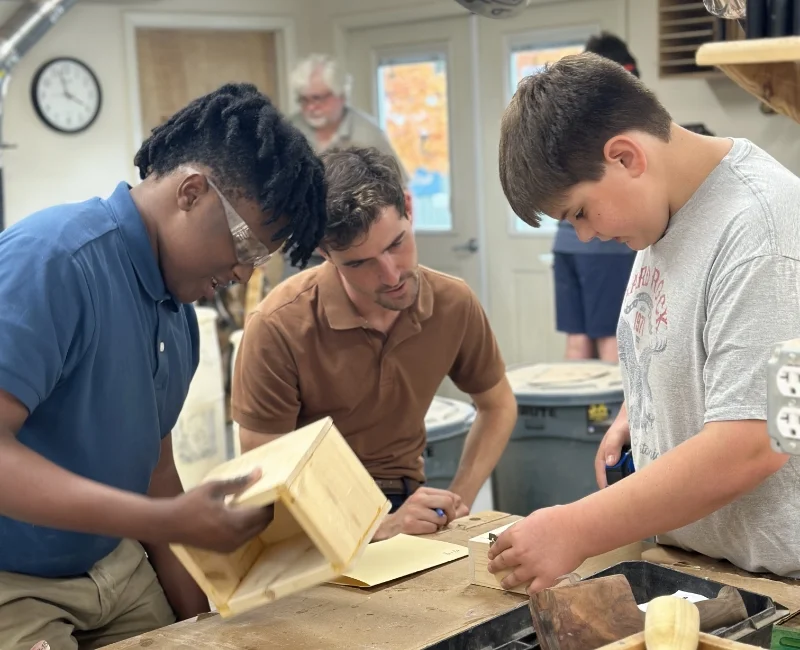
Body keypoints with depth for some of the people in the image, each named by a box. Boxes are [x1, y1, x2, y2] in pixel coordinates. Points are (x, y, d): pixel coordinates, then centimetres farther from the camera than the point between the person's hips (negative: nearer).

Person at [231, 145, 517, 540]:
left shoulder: (455, 304, -7)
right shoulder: (277, 327, -20)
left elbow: (497, 407, 11)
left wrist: (456, 503, -1)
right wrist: (377, 527, -23)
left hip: (404, 504, 2)